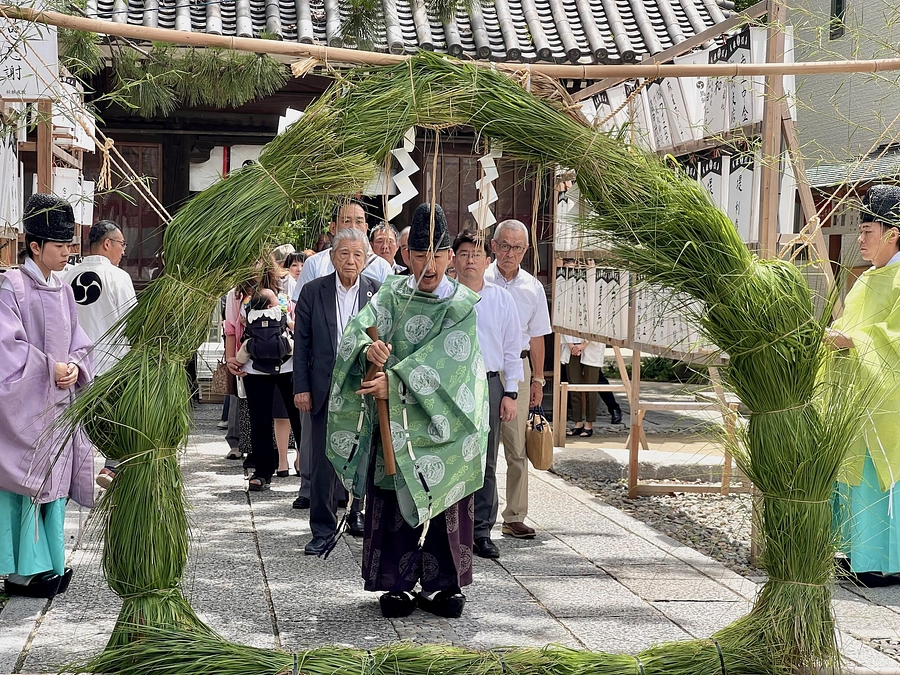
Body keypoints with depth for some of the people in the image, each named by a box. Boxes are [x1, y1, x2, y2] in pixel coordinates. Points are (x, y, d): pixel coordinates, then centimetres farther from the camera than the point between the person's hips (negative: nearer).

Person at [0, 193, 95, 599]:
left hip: (59, 401, 7)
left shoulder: (63, 291, 12)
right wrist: (49, 369, -20)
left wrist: (73, 367, -6)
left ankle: (48, 563, 18)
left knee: (55, 479, 10)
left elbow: (78, 342, 14)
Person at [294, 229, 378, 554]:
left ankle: (358, 514, 30)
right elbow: (302, 344, 2)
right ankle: (323, 528, 9)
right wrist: (301, 387, -3)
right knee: (323, 461, 1)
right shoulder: (313, 292, 1)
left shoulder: (378, 293, 1)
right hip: (326, 389, 0)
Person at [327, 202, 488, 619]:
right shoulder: (391, 295, 6)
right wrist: (368, 348, -31)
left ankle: (444, 584, 15)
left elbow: (444, 358, -15)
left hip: (441, 426, -1)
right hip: (393, 424, 2)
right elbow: (358, 328, -8)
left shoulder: (461, 306, -1)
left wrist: (396, 380, -24)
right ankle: (396, 584, 14)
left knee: (445, 502, 3)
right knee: (393, 503, 3)